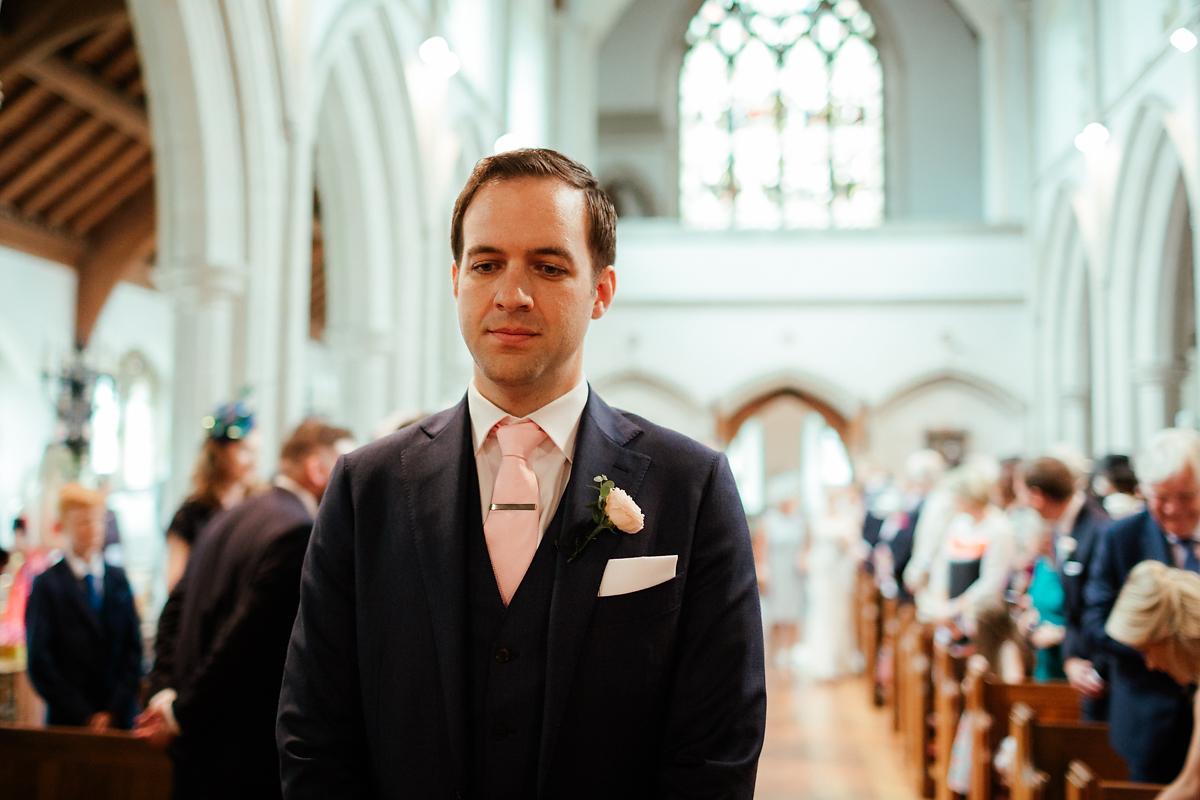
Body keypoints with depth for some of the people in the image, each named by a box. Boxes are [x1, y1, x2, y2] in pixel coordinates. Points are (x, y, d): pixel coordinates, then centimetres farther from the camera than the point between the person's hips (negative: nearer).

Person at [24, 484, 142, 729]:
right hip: (67, 722, -2)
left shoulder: (118, 579, 9)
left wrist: (116, 711, -4)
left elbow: (133, 648, 6)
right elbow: (39, 662, -5)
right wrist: (84, 716, -9)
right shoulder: (46, 585, -1)